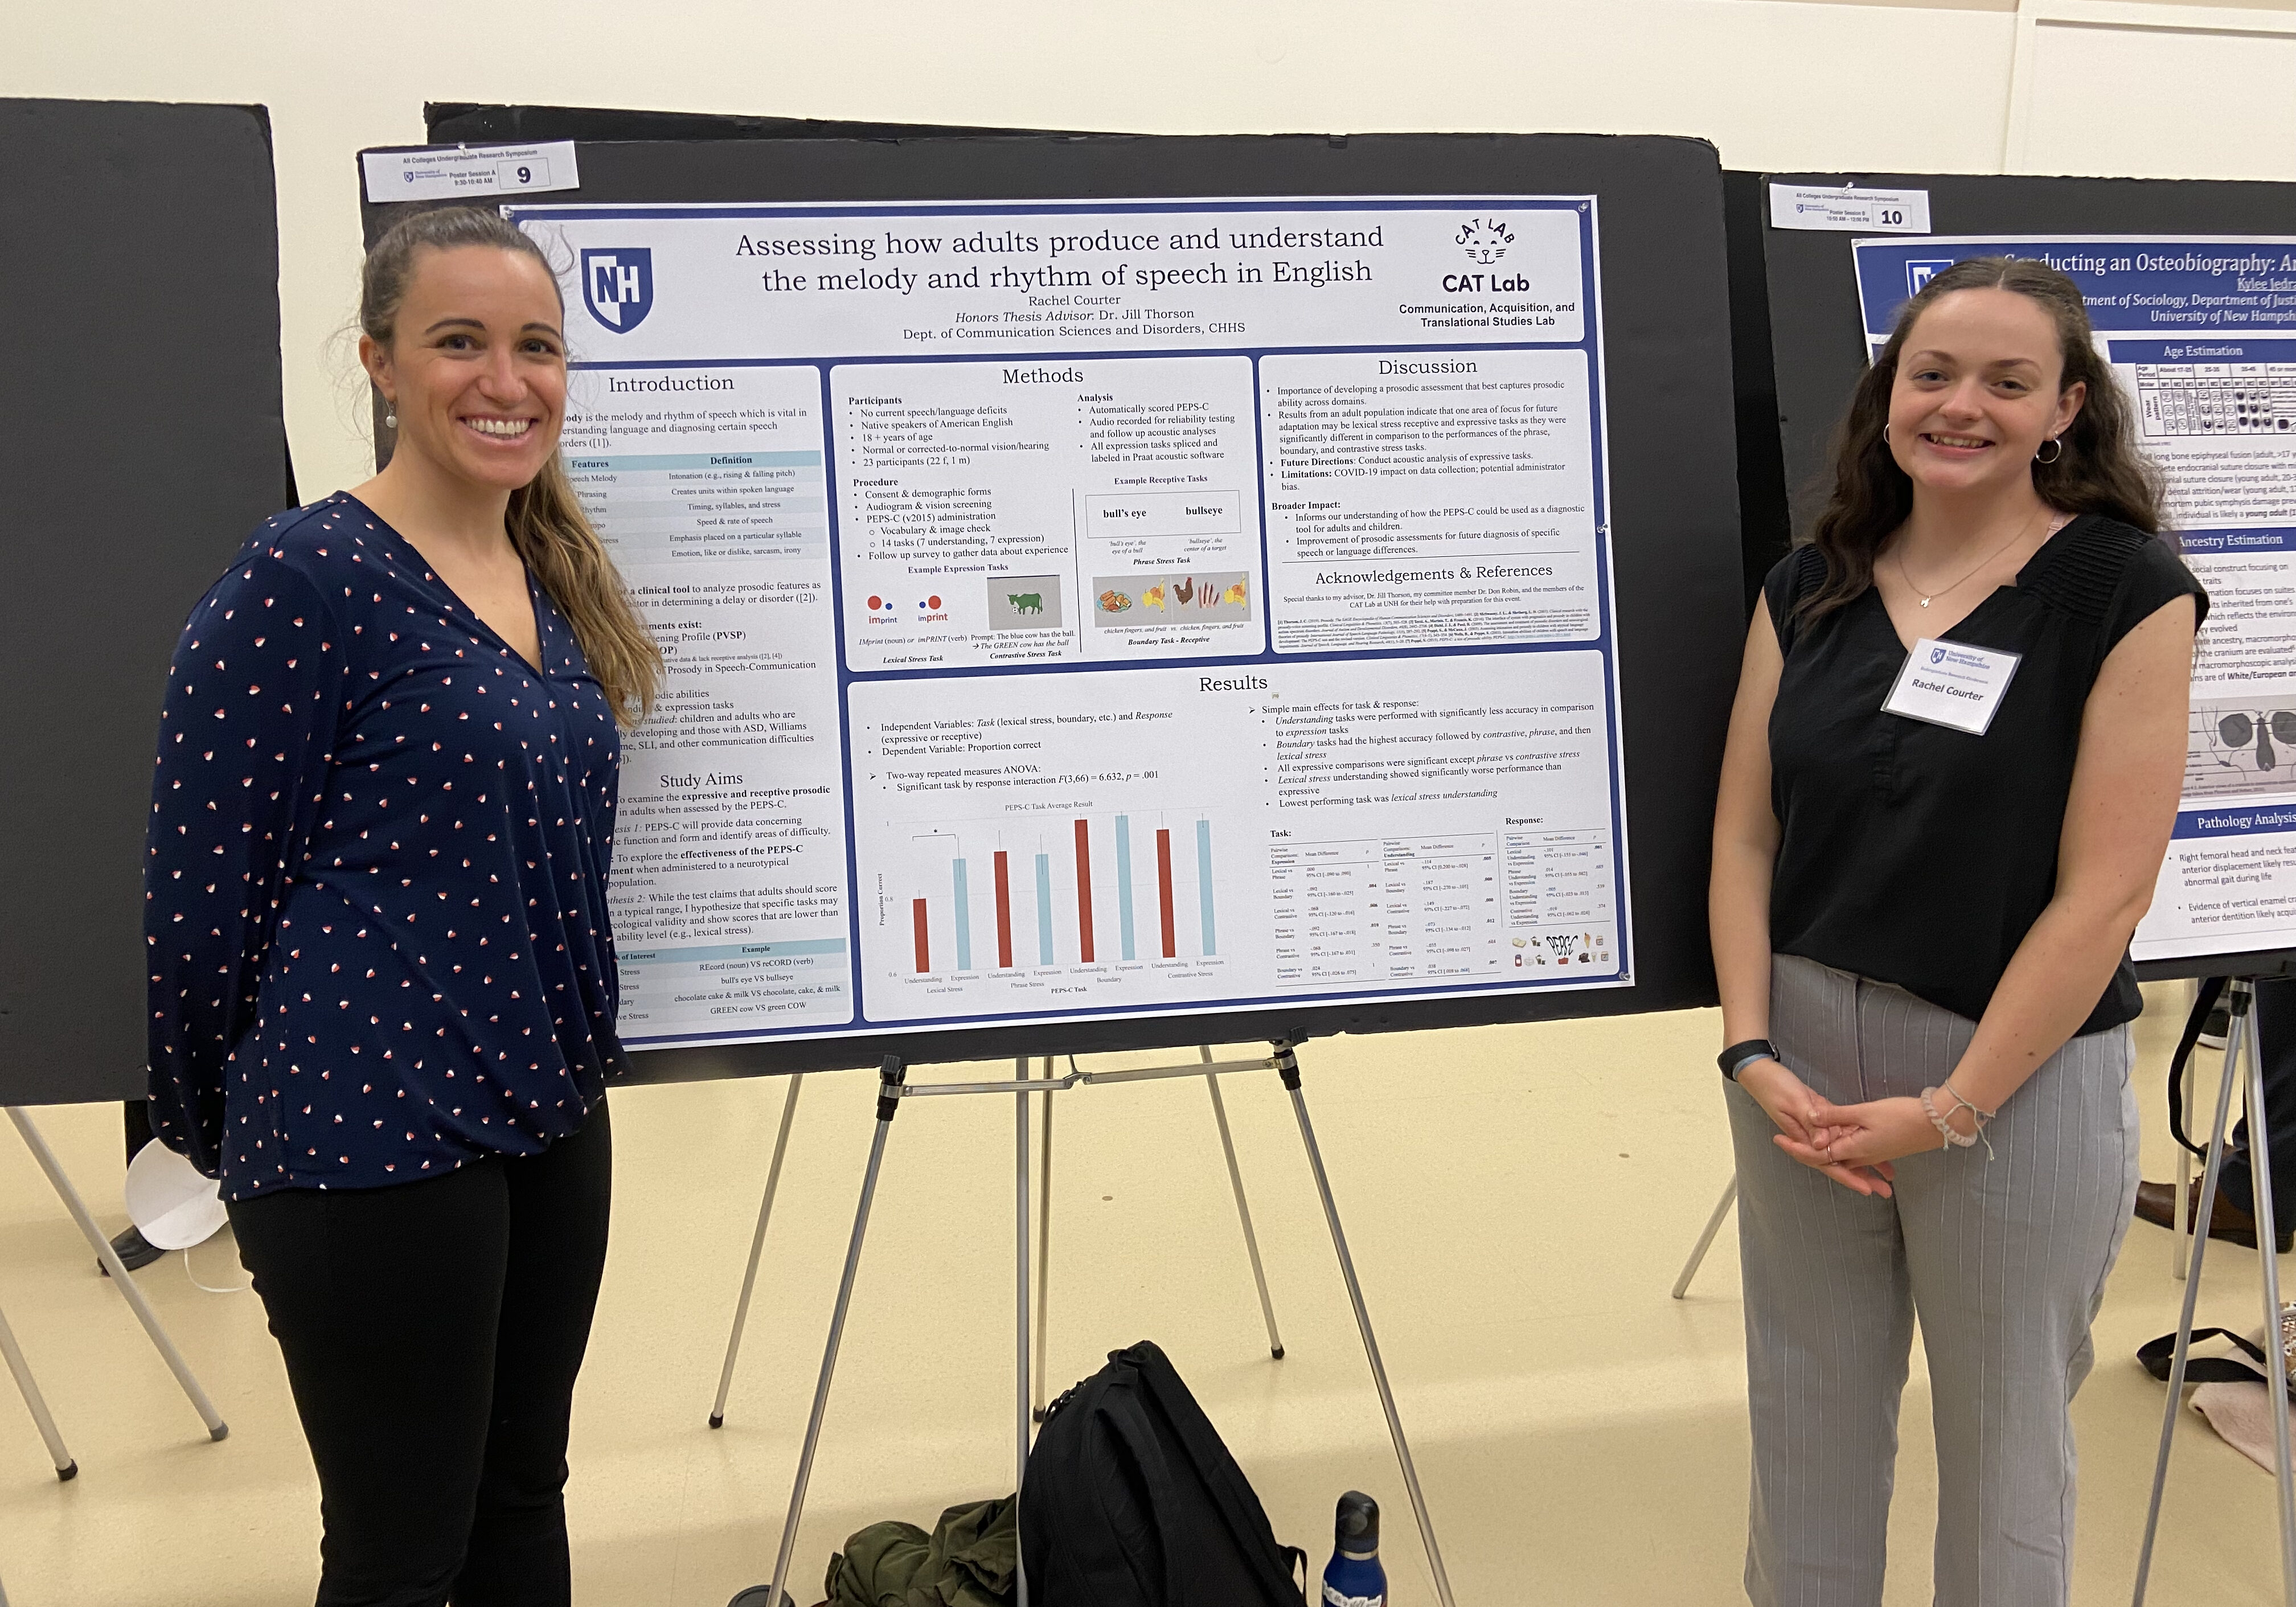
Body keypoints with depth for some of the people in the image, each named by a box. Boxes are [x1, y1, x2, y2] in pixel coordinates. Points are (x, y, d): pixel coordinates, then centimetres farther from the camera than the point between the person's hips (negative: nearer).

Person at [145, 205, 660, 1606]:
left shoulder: (563, 583, 7)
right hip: (373, 1138, -7)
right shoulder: (307, 580, -16)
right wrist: (232, 1125, 0)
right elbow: (206, 889, -12)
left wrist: (568, 1066, 16)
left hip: (553, 1120, 7)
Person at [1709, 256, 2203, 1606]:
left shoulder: (2126, 591, -8)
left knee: (2004, 1436, 14)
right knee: (1807, 1420, 16)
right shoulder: (1810, 588, 4)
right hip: (1803, 1056, 4)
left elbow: (2103, 894, -13)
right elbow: (1745, 837, 4)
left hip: (2019, 1073, -3)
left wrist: (1949, 1109, -15)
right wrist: (1752, 1051, -7)